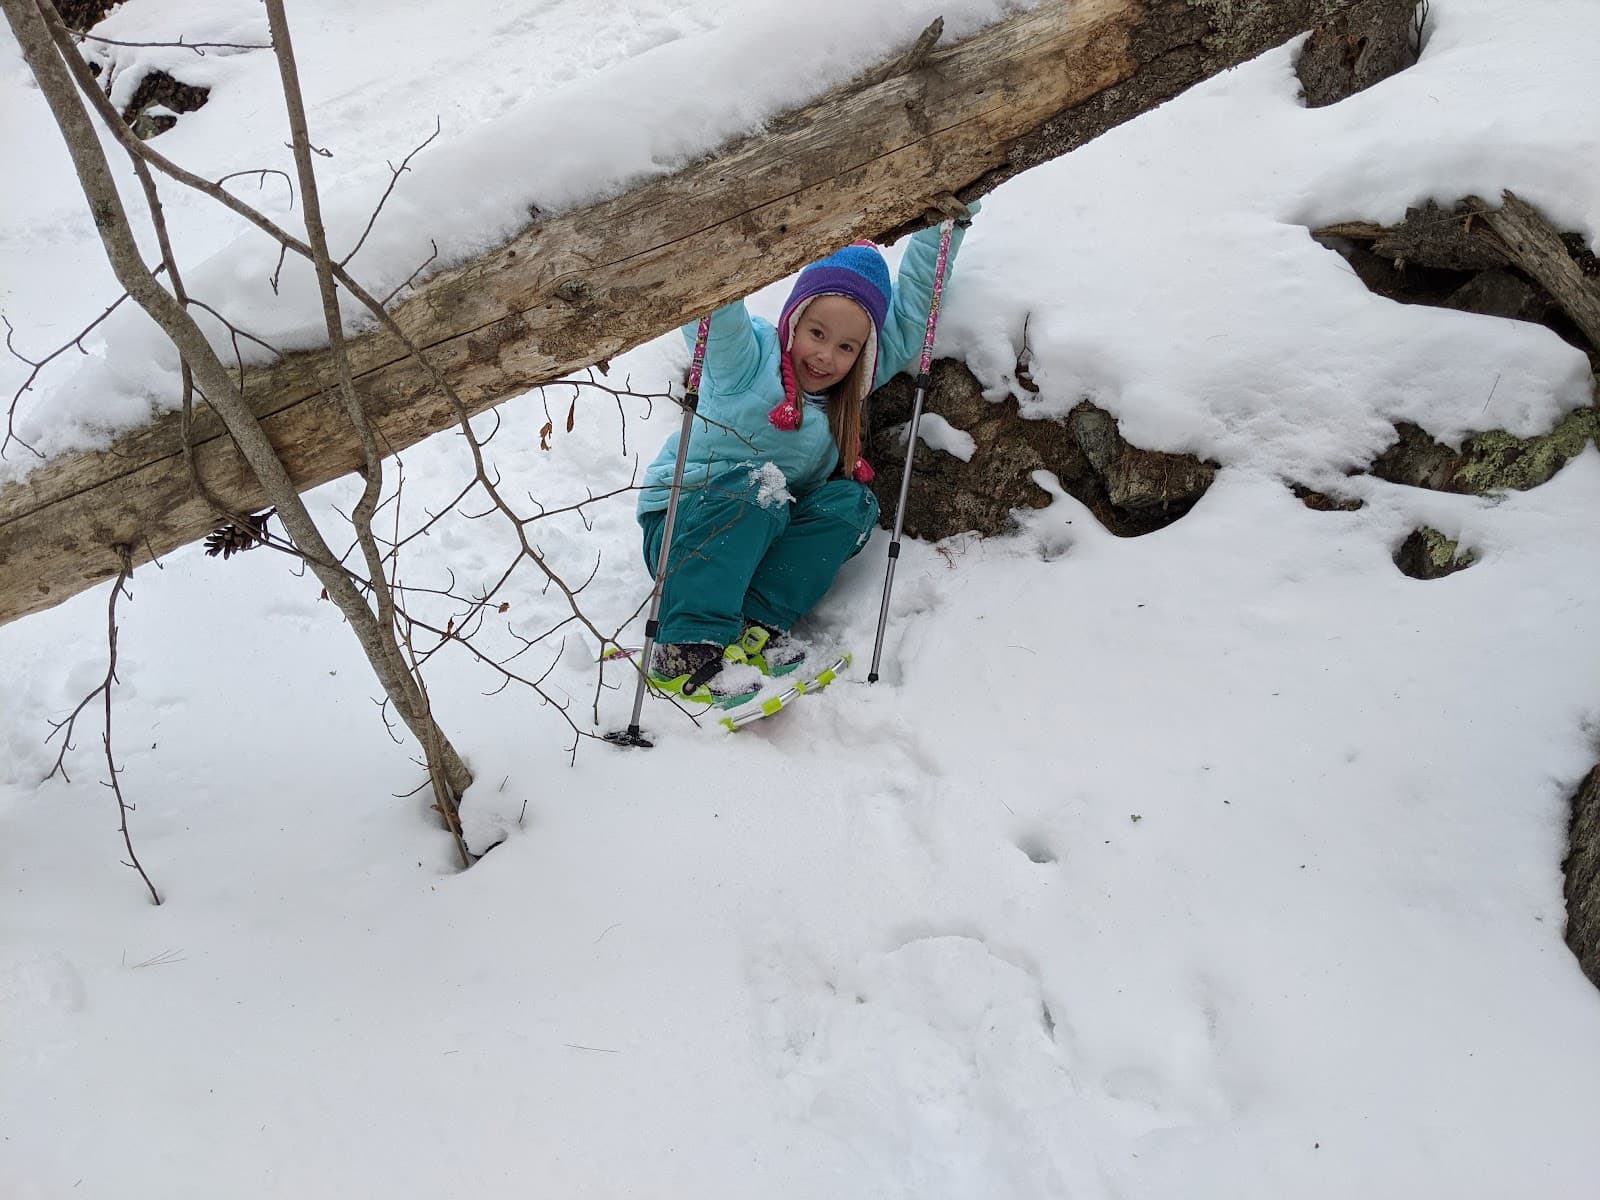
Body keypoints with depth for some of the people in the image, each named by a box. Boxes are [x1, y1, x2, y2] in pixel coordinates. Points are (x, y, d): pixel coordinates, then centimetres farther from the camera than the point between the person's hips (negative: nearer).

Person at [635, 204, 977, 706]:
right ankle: (688, 649, -37)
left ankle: (757, 624, -28)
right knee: (757, 487, -35)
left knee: (852, 501, -18)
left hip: (767, 544, 5)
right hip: (682, 526, -5)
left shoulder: (845, 390, 4)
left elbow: (911, 310, 4)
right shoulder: (748, 358, -12)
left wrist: (946, 220, -2)